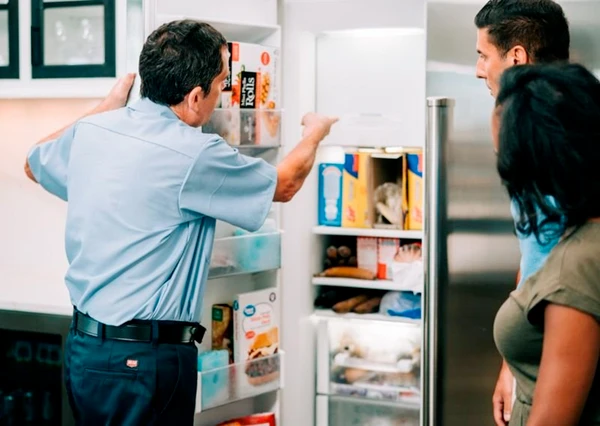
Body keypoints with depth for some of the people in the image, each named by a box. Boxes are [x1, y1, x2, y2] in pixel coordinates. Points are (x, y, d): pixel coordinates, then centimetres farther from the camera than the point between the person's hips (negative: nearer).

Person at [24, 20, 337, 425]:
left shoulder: (90, 131, 1)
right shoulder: (194, 155, -18)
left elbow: (35, 164, 25)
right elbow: (285, 184, 0)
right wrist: (315, 133, 21)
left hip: (82, 346, 8)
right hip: (142, 360, -8)